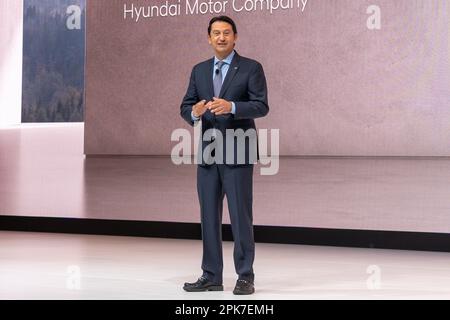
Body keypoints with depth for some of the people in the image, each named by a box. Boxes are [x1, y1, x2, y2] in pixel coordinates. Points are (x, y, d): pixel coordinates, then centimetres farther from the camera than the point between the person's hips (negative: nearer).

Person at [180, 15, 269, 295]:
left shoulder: (251, 68, -1)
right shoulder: (199, 70, 13)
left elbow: (261, 106, -11)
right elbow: (185, 106, 9)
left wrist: (231, 107, -27)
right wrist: (194, 113, -14)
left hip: (237, 153, -5)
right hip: (207, 152, 5)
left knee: (240, 215, -3)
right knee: (209, 216, 7)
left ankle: (245, 277, 5)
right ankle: (211, 276, 15)